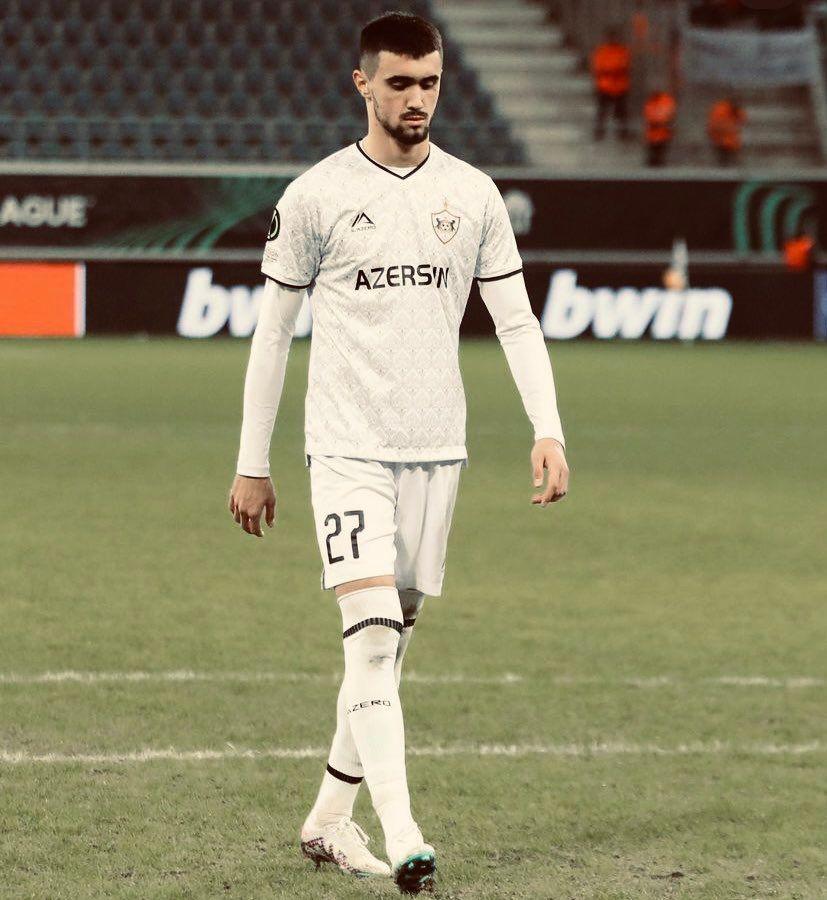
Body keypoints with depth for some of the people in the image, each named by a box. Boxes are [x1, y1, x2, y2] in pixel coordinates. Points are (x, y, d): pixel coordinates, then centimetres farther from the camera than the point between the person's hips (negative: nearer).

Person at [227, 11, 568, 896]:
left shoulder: (473, 193, 6)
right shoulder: (316, 195, -2)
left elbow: (516, 318, 7)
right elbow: (271, 332, 3)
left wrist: (548, 430, -7)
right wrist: (251, 464, 2)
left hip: (436, 448, 4)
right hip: (347, 447, -4)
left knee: (391, 643, 9)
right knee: (372, 637, -15)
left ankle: (328, 819, 22)